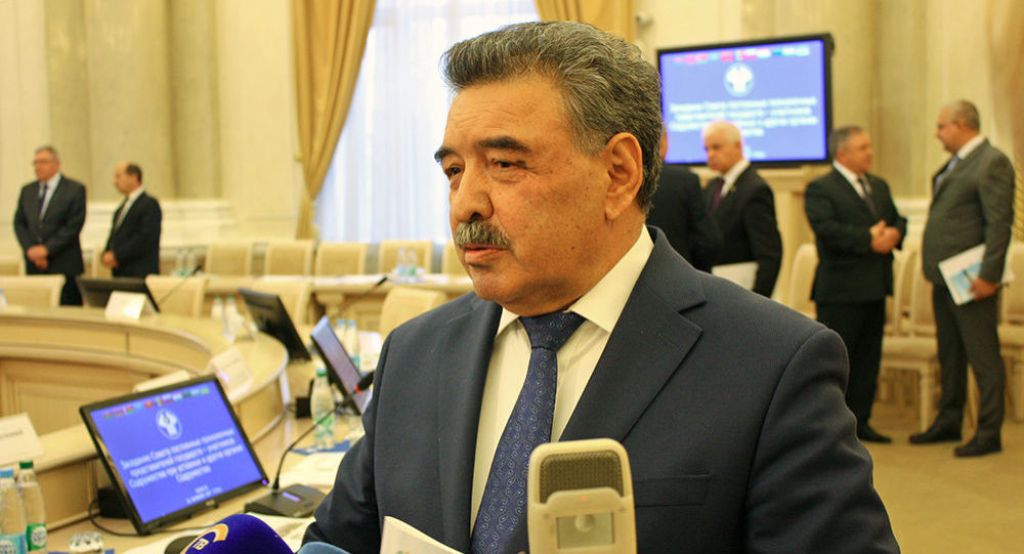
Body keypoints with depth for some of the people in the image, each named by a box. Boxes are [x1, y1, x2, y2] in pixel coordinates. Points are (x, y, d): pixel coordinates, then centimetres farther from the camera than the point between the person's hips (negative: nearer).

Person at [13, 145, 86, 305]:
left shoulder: (75, 189, -1)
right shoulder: (27, 190, 15)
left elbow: (74, 226, -9)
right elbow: (19, 223, 12)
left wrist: (47, 249, -13)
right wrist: (30, 249, -5)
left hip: (64, 265, -4)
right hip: (34, 265, 4)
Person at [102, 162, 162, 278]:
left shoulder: (150, 204, -8)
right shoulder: (123, 206, 19)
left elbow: (145, 238, -16)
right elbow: (114, 235, 22)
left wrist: (116, 256, -16)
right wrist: (107, 254, 2)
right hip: (120, 273, 8)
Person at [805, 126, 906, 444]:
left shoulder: (879, 186, 18)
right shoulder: (820, 188, -7)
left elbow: (897, 220, 15)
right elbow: (827, 229, -20)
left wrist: (894, 234, -8)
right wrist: (869, 239, -21)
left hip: (875, 287, 8)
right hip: (840, 289, -7)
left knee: (868, 358, 10)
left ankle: (859, 422, 18)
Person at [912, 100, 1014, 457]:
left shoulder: (992, 163, -12)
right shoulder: (955, 163, 17)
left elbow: (1000, 223, -18)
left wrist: (989, 275, -22)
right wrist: (935, 269, 15)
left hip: (971, 279, -10)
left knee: (983, 356, -2)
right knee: (949, 354, 17)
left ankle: (989, 433, 4)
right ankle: (948, 422, 28)